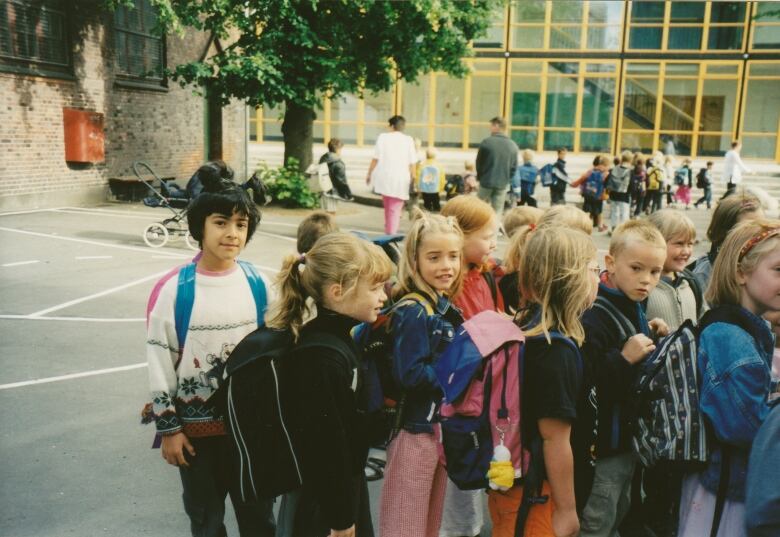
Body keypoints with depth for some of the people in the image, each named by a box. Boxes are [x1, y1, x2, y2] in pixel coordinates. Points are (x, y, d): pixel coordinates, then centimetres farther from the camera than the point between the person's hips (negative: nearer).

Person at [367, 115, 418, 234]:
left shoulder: (383, 137, -1)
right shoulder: (408, 140, -1)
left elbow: (375, 159, -4)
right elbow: (411, 164, -2)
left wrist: (369, 174, 6)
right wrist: (412, 180, 7)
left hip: (384, 177, 1)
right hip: (401, 180, -1)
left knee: (387, 205, 23)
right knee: (395, 208, 5)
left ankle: (388, 228, 31)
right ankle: (391, 232, 0)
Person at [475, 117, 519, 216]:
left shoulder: (487, 142, -9)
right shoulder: (513, 145, 1)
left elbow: (479, 162, 0)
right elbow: (513, 167, 4)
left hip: (486, 182, -2)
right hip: (502, 184, 2)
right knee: (497, 213, 7)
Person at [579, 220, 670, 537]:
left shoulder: (635, 310, 7)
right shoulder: (594, 317, -23)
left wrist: (654, 341, 5)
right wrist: (624, 359, -32)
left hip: (629, 442, 9)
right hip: (602, 447, -9)